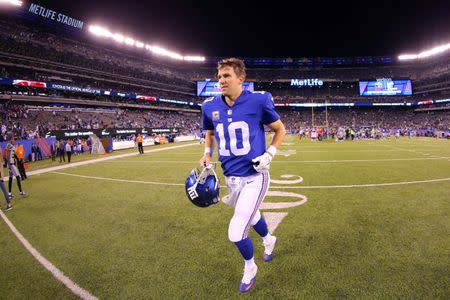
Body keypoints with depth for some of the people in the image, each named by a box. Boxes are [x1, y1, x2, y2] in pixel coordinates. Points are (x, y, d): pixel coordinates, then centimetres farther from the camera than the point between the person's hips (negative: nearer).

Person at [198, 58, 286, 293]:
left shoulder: (258, 101, -13)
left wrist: (269, 154, -12)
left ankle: (249, 267, 28)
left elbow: (280, 129, 1)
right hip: (230, 178, 5)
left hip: (254, 177, -5)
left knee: (236, 233, -7)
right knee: (250, 215, 27)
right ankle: (268, 240, 62)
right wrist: (207, 154, 2)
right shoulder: (210, 106, -1)